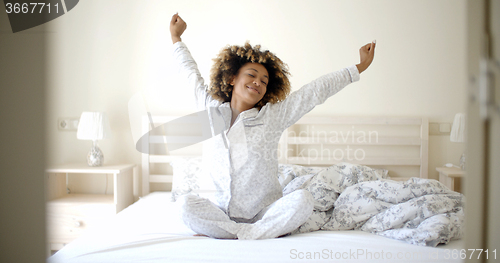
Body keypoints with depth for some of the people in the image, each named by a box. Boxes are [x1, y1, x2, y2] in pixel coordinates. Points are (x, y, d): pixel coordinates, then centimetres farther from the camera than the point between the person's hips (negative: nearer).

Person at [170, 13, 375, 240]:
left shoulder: (273, 115, 2)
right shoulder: (211, 111, 6)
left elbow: (318, 90, 3)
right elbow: (192, 74, 22)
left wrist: (360, 67, 7)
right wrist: (176, 38, 34)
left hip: (263, 214, 0)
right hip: (222, 213, 1)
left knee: (302, 200, -29)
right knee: (188, 204, -28)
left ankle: (234, 235, -24)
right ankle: (265, 233, -23)